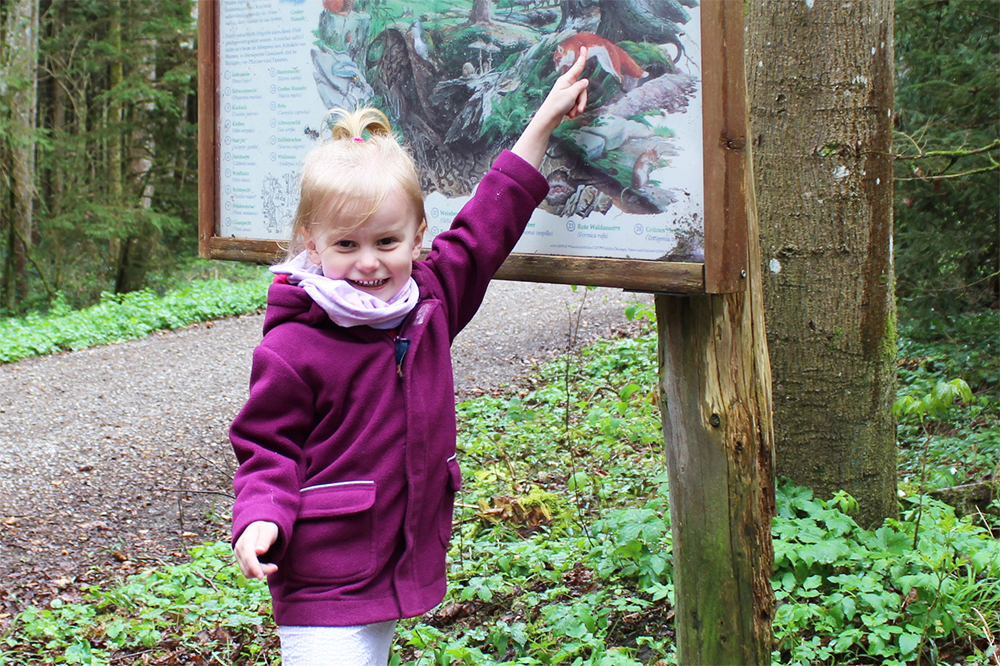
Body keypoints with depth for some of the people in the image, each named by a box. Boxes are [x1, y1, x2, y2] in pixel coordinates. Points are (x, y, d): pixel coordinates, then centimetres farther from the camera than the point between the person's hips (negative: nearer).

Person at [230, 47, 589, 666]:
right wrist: (260, 520, -25)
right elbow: (267, 450, -6)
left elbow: (488, 225, 12)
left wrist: (544, 122, 16)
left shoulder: (430, 301, 2)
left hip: (405, 564, 6)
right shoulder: (292, 350, -14)